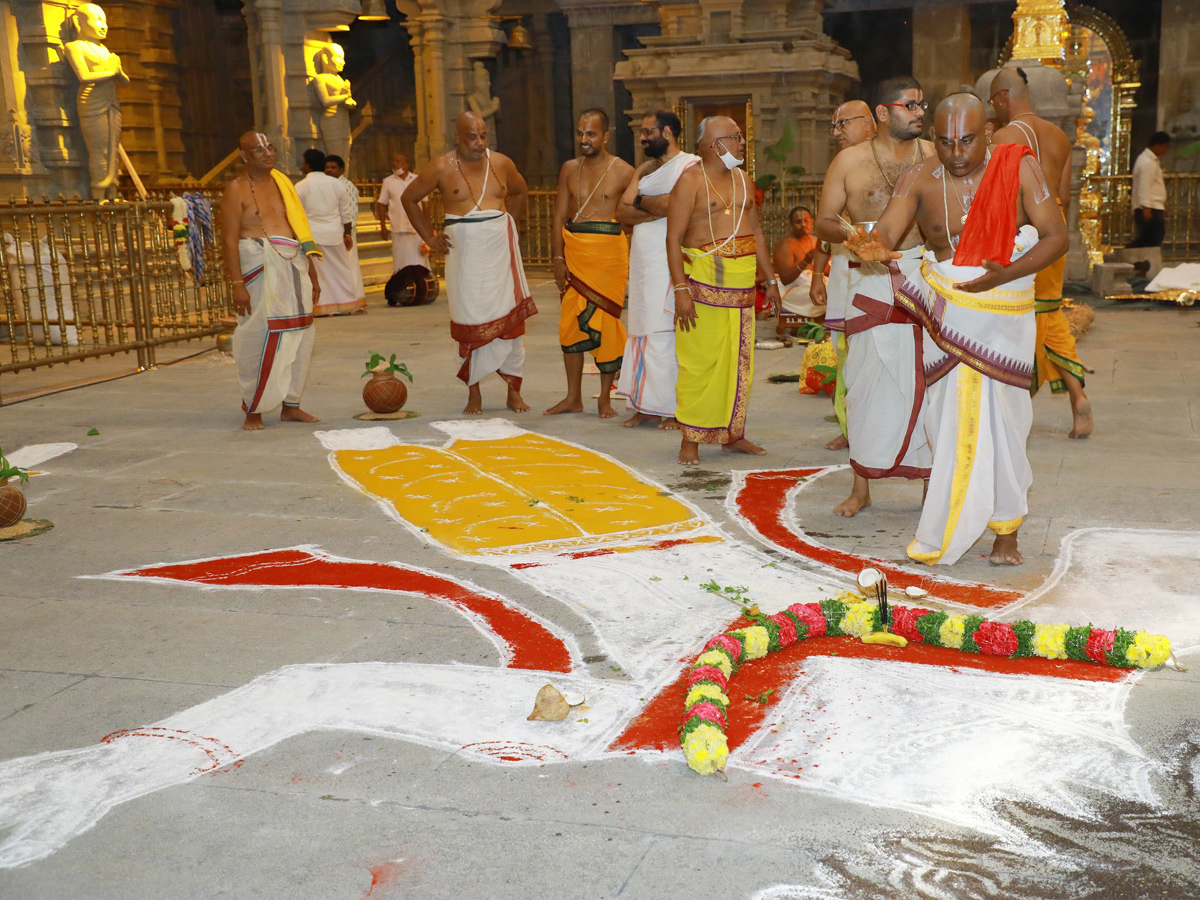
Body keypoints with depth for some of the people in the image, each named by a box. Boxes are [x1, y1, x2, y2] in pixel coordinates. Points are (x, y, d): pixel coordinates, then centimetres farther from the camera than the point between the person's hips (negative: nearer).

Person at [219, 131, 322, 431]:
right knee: (260, 339, -7)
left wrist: (312, 274, 18)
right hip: (260, 268, -6)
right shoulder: (237, 189, -2)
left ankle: (291, 406, 15)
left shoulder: (283, 183, 17)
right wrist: (237, 284, -18)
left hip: (294, 266, 6)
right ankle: (253, 410, 1)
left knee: (298, 337, 6)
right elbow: (229, 240, -9)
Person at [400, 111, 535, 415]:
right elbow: (408, 198, 9)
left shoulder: (501, 163, 5)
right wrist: (430, 237, 5)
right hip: (466, 253, -2)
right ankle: (474, 393, 10)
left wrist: (508, 225, 13)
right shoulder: (442, 168, -2)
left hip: (501, 248, 2)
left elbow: (521, 192, 24)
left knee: (511, 317, 0)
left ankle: (514, 391, 9)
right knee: (470, 320, 0)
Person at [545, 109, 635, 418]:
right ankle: (573, 397, 15)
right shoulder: (569, 169, 12)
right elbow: (559, 216, 10)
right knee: (571, 323, 5)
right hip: (573, 251, 4)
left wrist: (635, 262, -6)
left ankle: (605, 398, 10)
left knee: (606, 322, -3)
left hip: (609, 250, -4)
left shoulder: (623, 172, 1)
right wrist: (558, 258, 0)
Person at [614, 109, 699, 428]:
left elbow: (672, 203, -21)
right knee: (643, 331, 7)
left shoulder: (691, 165, -5)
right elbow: (622, 212, 7)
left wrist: (640, 202, -4)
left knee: (669, 333, -7)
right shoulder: (644, 169, 18)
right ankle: (647, 406, 12)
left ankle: (679, 409, 1)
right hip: (643, 263, 7)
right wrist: (656, 209, -10)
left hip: (672, 264, -7)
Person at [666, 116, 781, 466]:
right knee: (700, 363, -6)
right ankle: (690, 440, 2)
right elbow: (673, 238, -11)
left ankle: (732, 434, 19)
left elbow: (756, 232, 22)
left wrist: (771, 280, 18)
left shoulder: (742, 179, 17)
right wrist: (680, 289, -19)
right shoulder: (690, 181, -5)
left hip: (742, 283, 7)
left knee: (739, 362, 9)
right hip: (704, 279, -7)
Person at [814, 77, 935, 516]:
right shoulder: (850, 161, 5)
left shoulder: (933, 155, 10)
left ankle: (931, 480, 13)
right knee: (869, 380, -1)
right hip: (873, 279, -2)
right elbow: (823, 223, 6)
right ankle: (862, 486, 11)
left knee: (930, 379, 0)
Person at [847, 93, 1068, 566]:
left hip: (1004, 312, -1)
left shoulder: (1020, 167, -6)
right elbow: (886, 233, -14)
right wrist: (872, 247, -39)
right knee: (950, 416, 1)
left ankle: (1005, 531, 17)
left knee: (997, 420, 0)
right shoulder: (920, 179, -3)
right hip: (943, 309, 2)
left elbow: (1056, 236, -6)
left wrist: (1006, 273, -22)